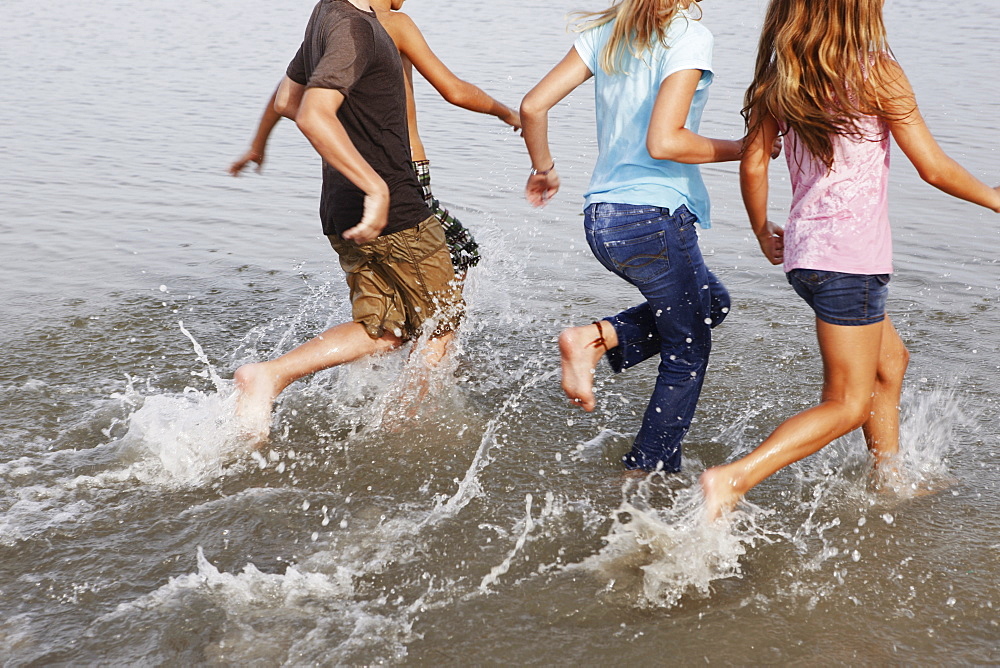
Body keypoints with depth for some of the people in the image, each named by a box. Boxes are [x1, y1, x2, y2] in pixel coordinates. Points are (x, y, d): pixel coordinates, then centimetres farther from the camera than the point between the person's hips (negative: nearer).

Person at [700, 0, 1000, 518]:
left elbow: (753, 164, 6)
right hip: (850, 257, -7)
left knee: (890, 359, 26)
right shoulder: (876, 72, -13)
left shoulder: (780, 76, 4)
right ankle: (733, 479, -15)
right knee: (848, 403, 0)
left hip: (803, 247, 8)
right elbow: (934, 169, -9)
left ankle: (889, 478, 38)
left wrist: (763, 232, 22)